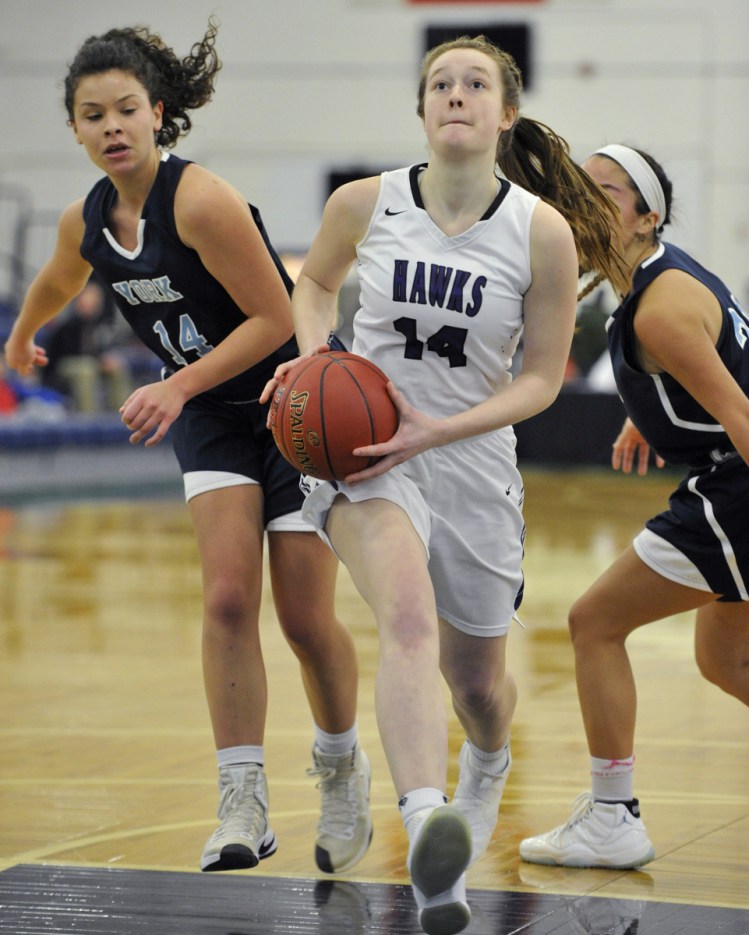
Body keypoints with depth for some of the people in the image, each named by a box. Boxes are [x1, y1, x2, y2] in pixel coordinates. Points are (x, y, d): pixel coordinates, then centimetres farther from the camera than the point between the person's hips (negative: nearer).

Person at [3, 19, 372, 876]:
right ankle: (243, 805, -13)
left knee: (306, 620, -1)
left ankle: (341, 769, 26)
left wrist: (180, 385, -27)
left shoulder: (202, 202, -24)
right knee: (227, 597, -15)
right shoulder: (85, 224, -2)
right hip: (211, 419, 5)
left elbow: (274, 317, -22)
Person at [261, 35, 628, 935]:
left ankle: (487, 766, 55)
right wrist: (313, 356, -4)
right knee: (409, 614, -31)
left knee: (477, 681, 16)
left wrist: (433, 431, -17)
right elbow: (315, 281, 17)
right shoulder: (364, 203, -5)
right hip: (360, 451, -1)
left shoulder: (542, 230, -10)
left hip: (472, 459, 2)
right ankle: (426, 833, -51)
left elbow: (541, 379, -5)